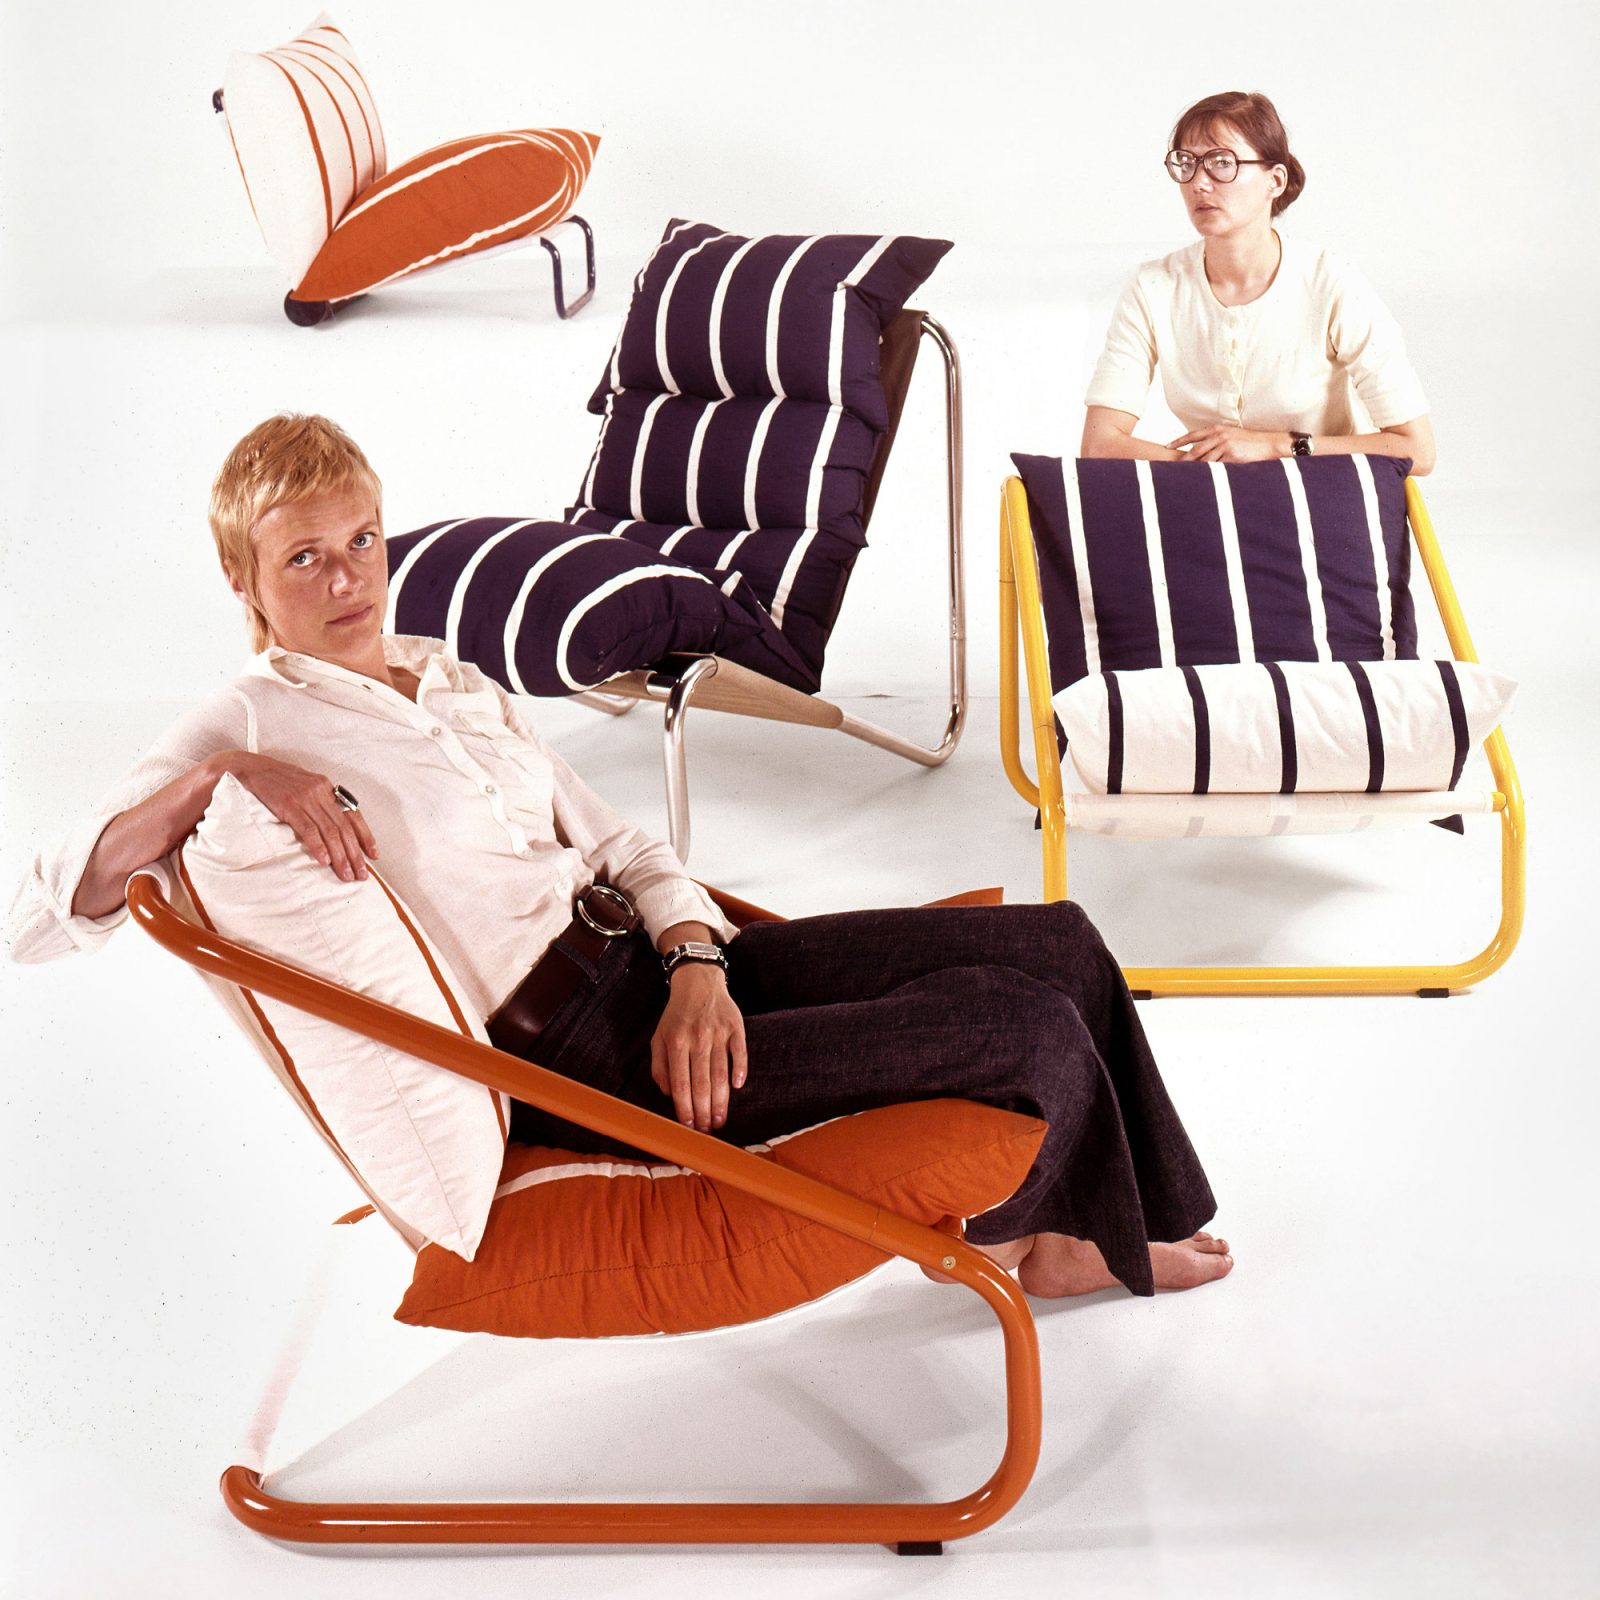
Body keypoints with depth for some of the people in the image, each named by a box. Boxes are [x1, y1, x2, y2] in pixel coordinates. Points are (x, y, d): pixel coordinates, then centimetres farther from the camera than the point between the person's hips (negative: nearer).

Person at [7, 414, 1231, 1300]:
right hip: (574, 1053, -8)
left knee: (1061, 946, 1)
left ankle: (1132, 1225, 24)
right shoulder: (253, 728, -4)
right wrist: (221, 777, -31)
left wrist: (696, 960, -7)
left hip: (657, 959, 8)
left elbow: (614, 844, 15)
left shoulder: (454, 682, 18)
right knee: (1032, 1029, -13)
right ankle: (997, 1229, 21)